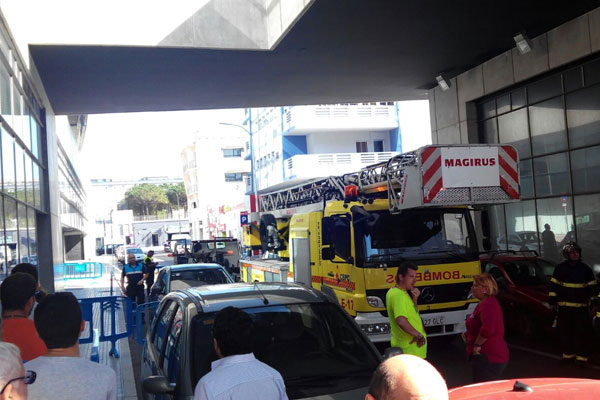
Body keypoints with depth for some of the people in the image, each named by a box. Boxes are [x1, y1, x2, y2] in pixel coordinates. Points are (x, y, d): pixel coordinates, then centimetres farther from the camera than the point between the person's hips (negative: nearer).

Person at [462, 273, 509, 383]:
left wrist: (477, 344, -22)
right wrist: (468, 335, 14)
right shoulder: (484, 303, 17)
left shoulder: (488, 304, -18)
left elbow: (488, 328, -34)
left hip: (488, 357, -11)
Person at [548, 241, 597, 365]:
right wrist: (552, 300, 3)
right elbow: (554, 285, 7)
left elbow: (592, 286, 8)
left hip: (581, 307, -1)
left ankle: (581, 355, 7)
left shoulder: (585, 269, 2)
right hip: (564, 307, 1)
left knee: (582, 332, -2)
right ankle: (568, 354, 20)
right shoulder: (560, 268, 3)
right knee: (565, 332, 8)